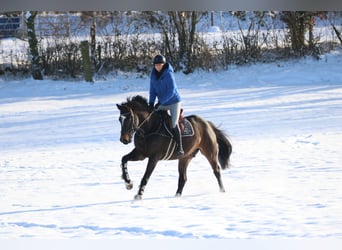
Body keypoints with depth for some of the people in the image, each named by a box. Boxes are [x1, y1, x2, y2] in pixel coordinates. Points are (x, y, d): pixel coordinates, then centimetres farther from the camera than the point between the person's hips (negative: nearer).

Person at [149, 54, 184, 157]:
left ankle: (179, 148, -7)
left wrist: (160, 102, -25)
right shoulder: (153, 74, -2)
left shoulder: (169, 74, -21)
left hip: (174, 102, -7)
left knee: (174, 124, -14)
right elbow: (152, 90, 4)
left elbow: (171, 91, -23)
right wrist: (151, 103, -9)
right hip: (162, 103, 7)